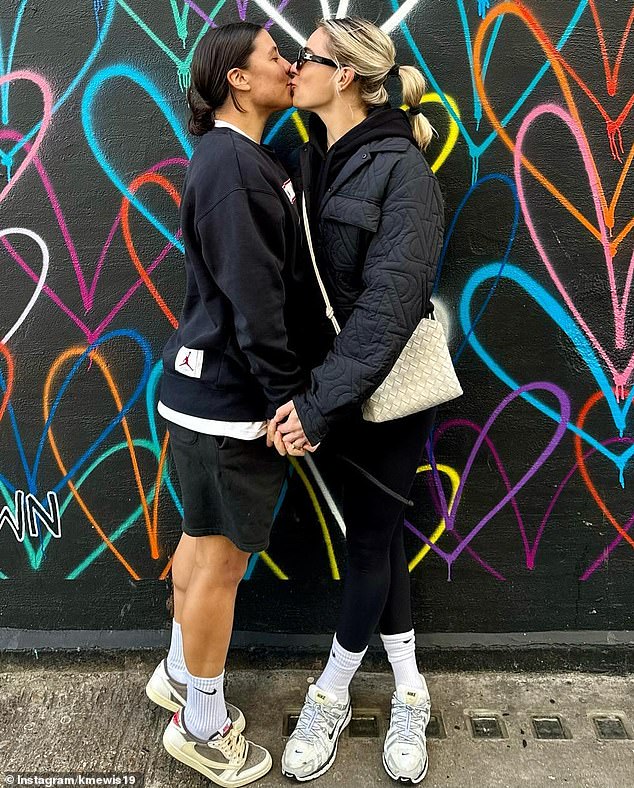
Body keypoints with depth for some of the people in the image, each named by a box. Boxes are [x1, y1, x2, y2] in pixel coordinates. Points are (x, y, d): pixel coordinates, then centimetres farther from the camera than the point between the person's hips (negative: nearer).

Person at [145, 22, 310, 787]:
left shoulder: (243, 158, 16)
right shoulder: (230, 164, -15)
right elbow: (253, 298, -21)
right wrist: (288, 395, -17)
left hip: (211, 386, 10)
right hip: (229, 397, -10)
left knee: (201, 537, 20)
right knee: (224, 556, 3)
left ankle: (179, 674, 41)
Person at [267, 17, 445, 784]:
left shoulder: (403, 171, -13)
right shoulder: (311, 157, 7)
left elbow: (389, 302, -21)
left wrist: (319, 404, -23)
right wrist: (308, 392, -5)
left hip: (388, 388, -6)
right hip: (334, 379, 6)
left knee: (369, 539, 7)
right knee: (376, 534, 14)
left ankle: (329, 697, 29)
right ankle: (408, 691, 34)